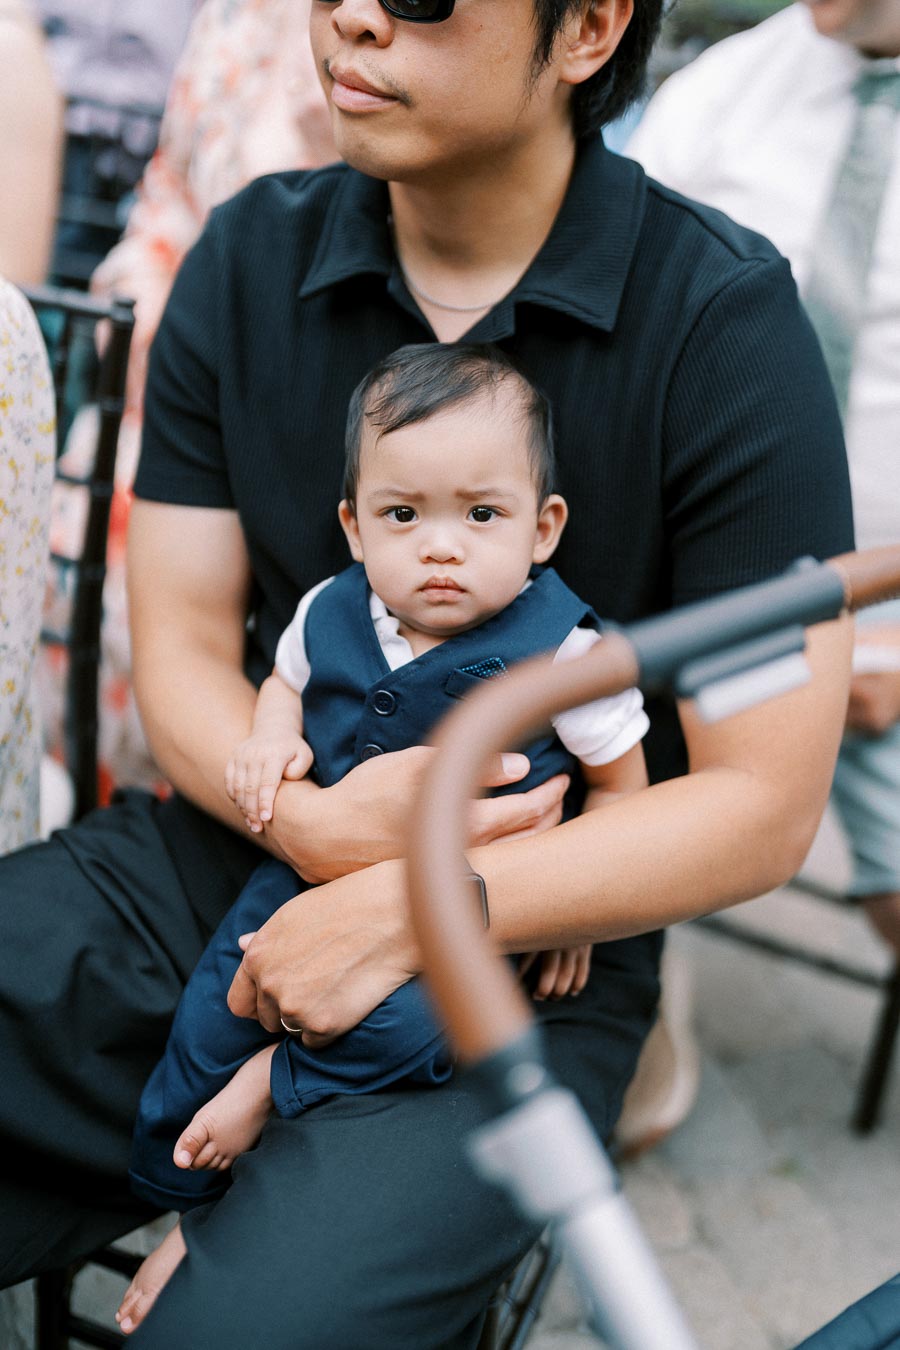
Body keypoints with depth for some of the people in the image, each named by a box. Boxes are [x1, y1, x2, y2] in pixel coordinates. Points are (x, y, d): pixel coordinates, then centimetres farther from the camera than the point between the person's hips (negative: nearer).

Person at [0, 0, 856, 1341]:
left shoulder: (726, 323, -12)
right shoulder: (249, 258, 2)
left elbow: (765, 802, -11)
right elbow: (183, 645, 5)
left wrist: (408, 913, -17)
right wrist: (308, 819, -16)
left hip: (518, 966, -4)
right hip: (229, 851, 4)